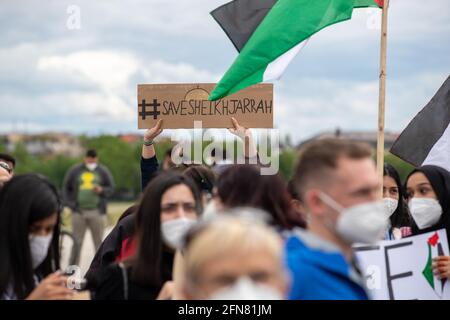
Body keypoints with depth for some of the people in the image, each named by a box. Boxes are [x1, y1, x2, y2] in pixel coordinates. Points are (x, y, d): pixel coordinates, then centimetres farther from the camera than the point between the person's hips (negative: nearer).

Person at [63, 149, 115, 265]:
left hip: (97, 212, 0)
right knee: (76, 242, 0)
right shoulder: (74, 171, 9)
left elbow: (111, 188, 9)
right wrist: (71, 204, 1)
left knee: (99, 242, 1)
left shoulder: (103, 171, 8)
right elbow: (66, 188, 12)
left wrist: (101, 190, -12)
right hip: (79, 212, 0)